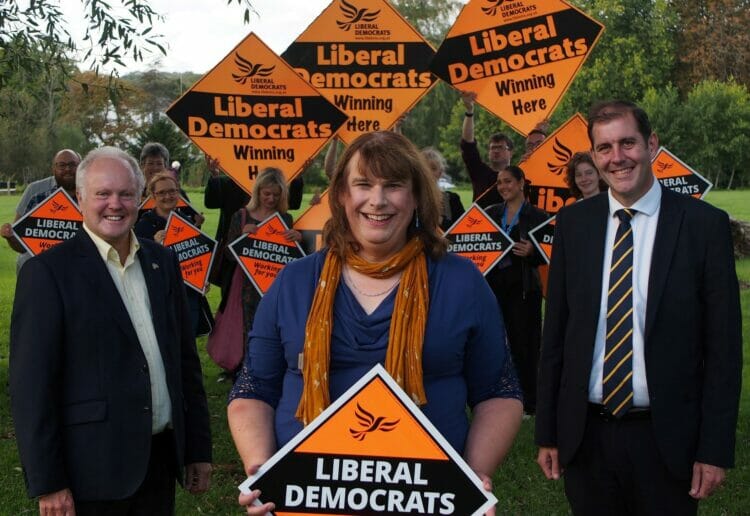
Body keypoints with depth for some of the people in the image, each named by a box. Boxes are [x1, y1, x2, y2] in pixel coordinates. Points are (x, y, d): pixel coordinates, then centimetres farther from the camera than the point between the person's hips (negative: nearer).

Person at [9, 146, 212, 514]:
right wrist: (47, 483, -13)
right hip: (93, 470, -5)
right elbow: (31, 385, -12)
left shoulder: (162, 262, 8)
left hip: (161, 459, 5)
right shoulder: (48, 272, -9)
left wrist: (198, 448, 11)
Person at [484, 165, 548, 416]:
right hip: (493, 283, 4)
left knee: (523, 344, -1)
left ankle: (528, 402, 9)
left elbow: (546, 254, -2)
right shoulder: (491, 213, 12)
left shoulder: (537, 216, 0)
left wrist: (531, 252, -21)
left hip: (523, 287, -4)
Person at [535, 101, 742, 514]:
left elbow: (724, 345, -4)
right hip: (586, 435, 2)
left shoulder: (704, 224, -6)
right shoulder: (573, 223, 2)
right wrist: (547, 432, 4)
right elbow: (555, 334, 5)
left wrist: (715, 448, -6)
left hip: (667, 438, -2)